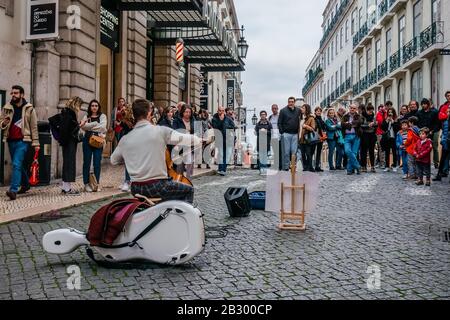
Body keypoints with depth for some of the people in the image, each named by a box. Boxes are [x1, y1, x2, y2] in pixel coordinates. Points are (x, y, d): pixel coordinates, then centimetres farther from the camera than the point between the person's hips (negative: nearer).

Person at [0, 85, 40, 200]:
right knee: (18, 165, 17)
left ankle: (13, 190, -21)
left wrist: (35, 143, -5)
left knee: (16, 164, -17)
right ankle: (25, 184, 36)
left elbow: (34, 126, -2)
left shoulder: (29, 109, -3)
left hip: (23, 140, -5)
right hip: (11, 140, 5)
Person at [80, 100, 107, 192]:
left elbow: (103, 127, -10)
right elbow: (83, 126, -6)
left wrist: (89, 126, -9)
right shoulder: (86, 117, 12)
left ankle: (96, 183, 8)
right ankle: (86, 184, 8)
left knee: (97, 163, -1)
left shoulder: (102, 116, 8)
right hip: (87, 140, 1)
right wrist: (96, 123, -16)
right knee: (86, 162, 2)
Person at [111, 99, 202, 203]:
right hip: (157, 186, -5)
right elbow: (184, 138, 1)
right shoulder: (160, 131, -8)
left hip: (135, 189, 5)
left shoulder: (125, 139, 4)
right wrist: (199, 140, 21)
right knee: (189, 190, 18)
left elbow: (113, 161, 17)